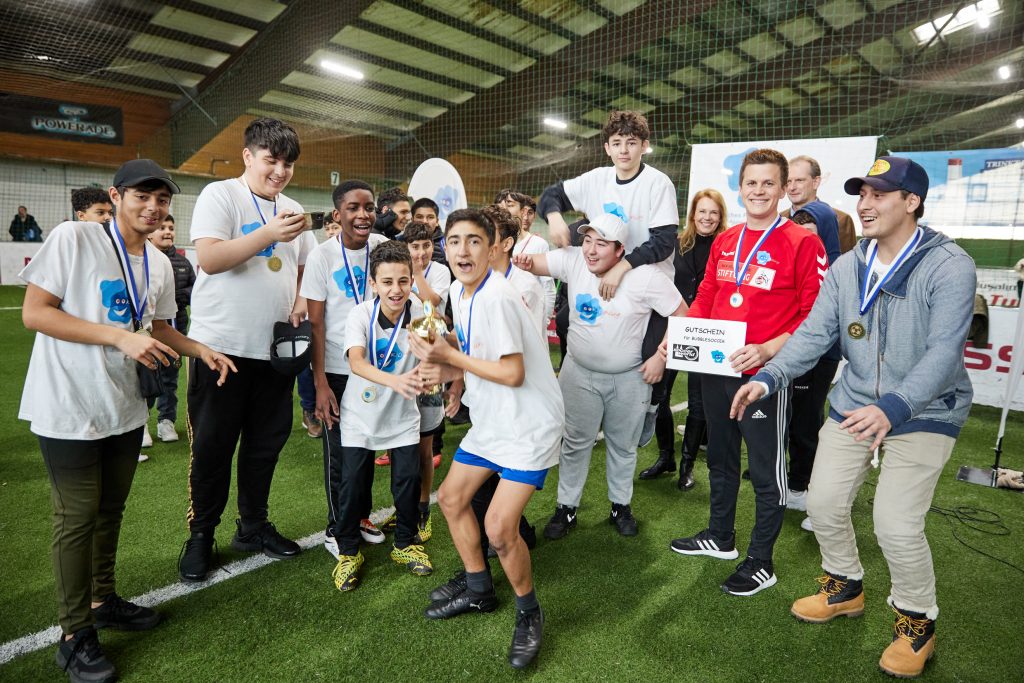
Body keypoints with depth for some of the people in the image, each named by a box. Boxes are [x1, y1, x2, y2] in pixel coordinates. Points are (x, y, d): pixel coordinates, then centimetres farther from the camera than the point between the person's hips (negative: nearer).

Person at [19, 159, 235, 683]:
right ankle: (75, 634, 19)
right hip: (68, 409, -6)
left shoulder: (160, 264, 6)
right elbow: (34, 312, -16)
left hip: (124, 408, 6)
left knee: (111, 508, 18)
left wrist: (202, 350, 1)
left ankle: (103, 601, 37)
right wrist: (120, 337, -24)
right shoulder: (74, 238, -13)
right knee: (78, 517, 2)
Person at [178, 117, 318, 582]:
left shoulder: (292, 211, 13)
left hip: (275, 347, 5)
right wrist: (268, 234, -24)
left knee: (266, 440, 12)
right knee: (212, 444, 4)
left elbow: (305, 267, 20)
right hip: (222, 345, -5)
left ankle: (253, 525, 28)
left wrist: (302, 301, 1)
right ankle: (200, 535, 21)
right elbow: (209, 258, -17)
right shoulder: (220, 195, -4)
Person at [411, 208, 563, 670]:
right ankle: (477, 589, 37)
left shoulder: (495, 297, -24)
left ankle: (529, 614, 15)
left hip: (529, 427, -9)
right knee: (451, 498, 16)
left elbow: (512, 373, -25)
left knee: (499, 528, -15)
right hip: (491, 422, 9)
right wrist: (446, 371, -5)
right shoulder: (459, 292, 4)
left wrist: (449, 356, -17)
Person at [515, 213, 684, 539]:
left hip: (630, 377, -1)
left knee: (623, 445, 16)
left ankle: (621, 506, 36)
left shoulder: (645, 277, -19)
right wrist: (525, 261, -36)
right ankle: (566, 508, 25)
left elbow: (682, 316, -11)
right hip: (580, 373, 2)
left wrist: (661, 357, -14)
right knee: (575, 442, 10)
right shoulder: (573, 260, -11)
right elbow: (534, 263, -12)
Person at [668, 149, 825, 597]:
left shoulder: (802, 243, -9)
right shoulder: (724, 242, 10)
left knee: (766, 471, 7)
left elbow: (816, 315, -13)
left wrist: (769, 349, -25)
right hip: (715, 369, 7)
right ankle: (721, 537, 41)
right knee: (720, 458, 20)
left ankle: (761, 563, 25)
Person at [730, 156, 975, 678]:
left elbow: (944, 352, -25)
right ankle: (844, 588, 36)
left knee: (896, 525, -11)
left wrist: (893, 409, -40)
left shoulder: (950, 266, -16)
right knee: (823, 502, 8)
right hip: (853, 405, 5)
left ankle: (917, 622, 20)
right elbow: (814, 333, -7)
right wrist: (769, 378, -23)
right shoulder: (845, 268, -1)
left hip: (924, 413, -5)